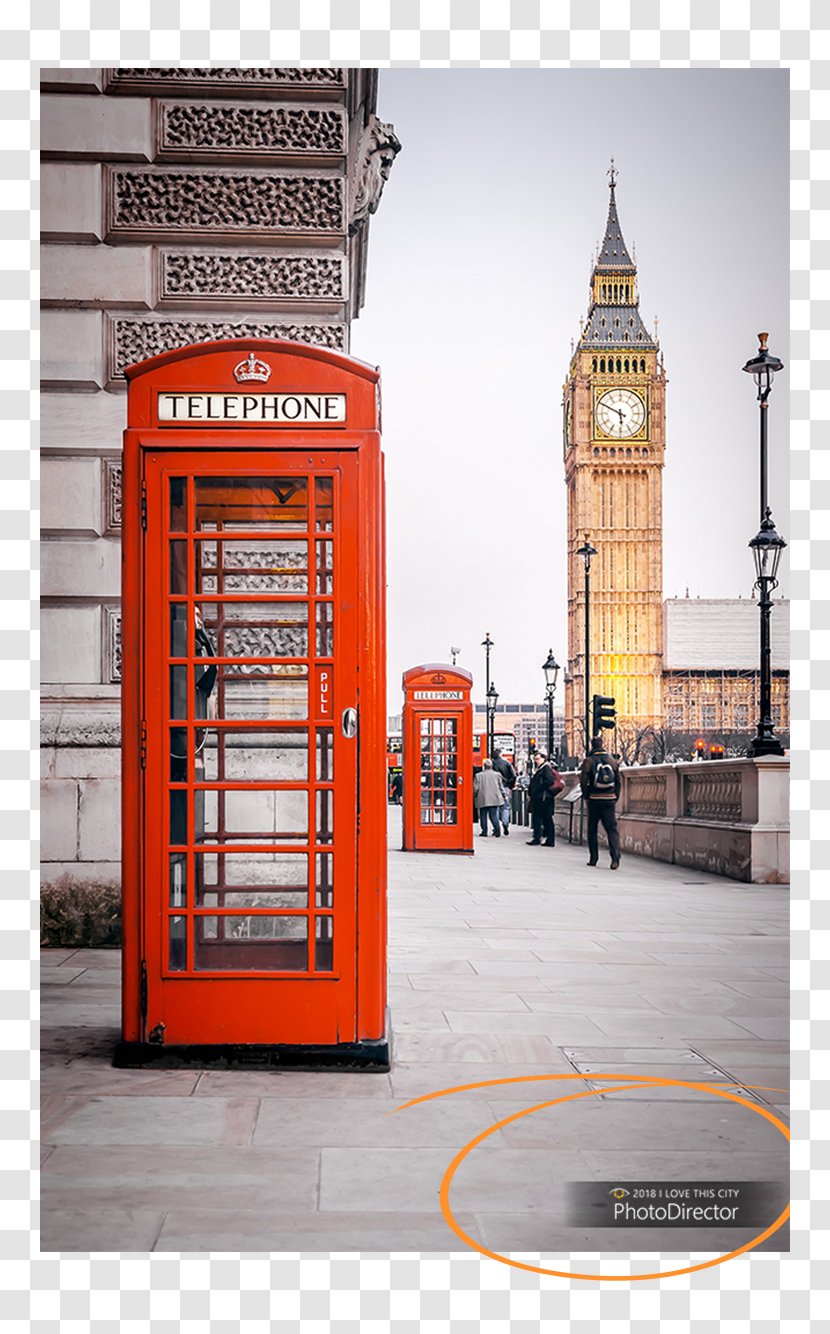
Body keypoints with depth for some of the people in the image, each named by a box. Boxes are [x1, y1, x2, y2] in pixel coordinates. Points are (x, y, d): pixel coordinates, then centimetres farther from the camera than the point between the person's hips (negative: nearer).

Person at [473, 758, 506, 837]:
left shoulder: (478, 775, -3)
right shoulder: (497, 775, 2)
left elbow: (475, 788, -3)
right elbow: (501, 787, 8)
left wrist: (474, 795, 14)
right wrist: (503, 795, 19)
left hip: (482, 800, -2)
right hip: (494, 799, 2)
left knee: (483, 816, 8)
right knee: (493, 815, 3)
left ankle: (484, 832, 7)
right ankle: (497, 829, -14)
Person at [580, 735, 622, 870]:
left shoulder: (588, 761, -6)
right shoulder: (612, 760, 5)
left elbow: (583, 781, -9)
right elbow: (618, 781, 6)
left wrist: (585, 797, 3)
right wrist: (615, 797, 12)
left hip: (594, 799, -2)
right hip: (609, 799, 2)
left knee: (592, 830, 10)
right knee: (612, 828, 0)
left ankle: (593, 858, 11)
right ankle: (615, 857, -17)